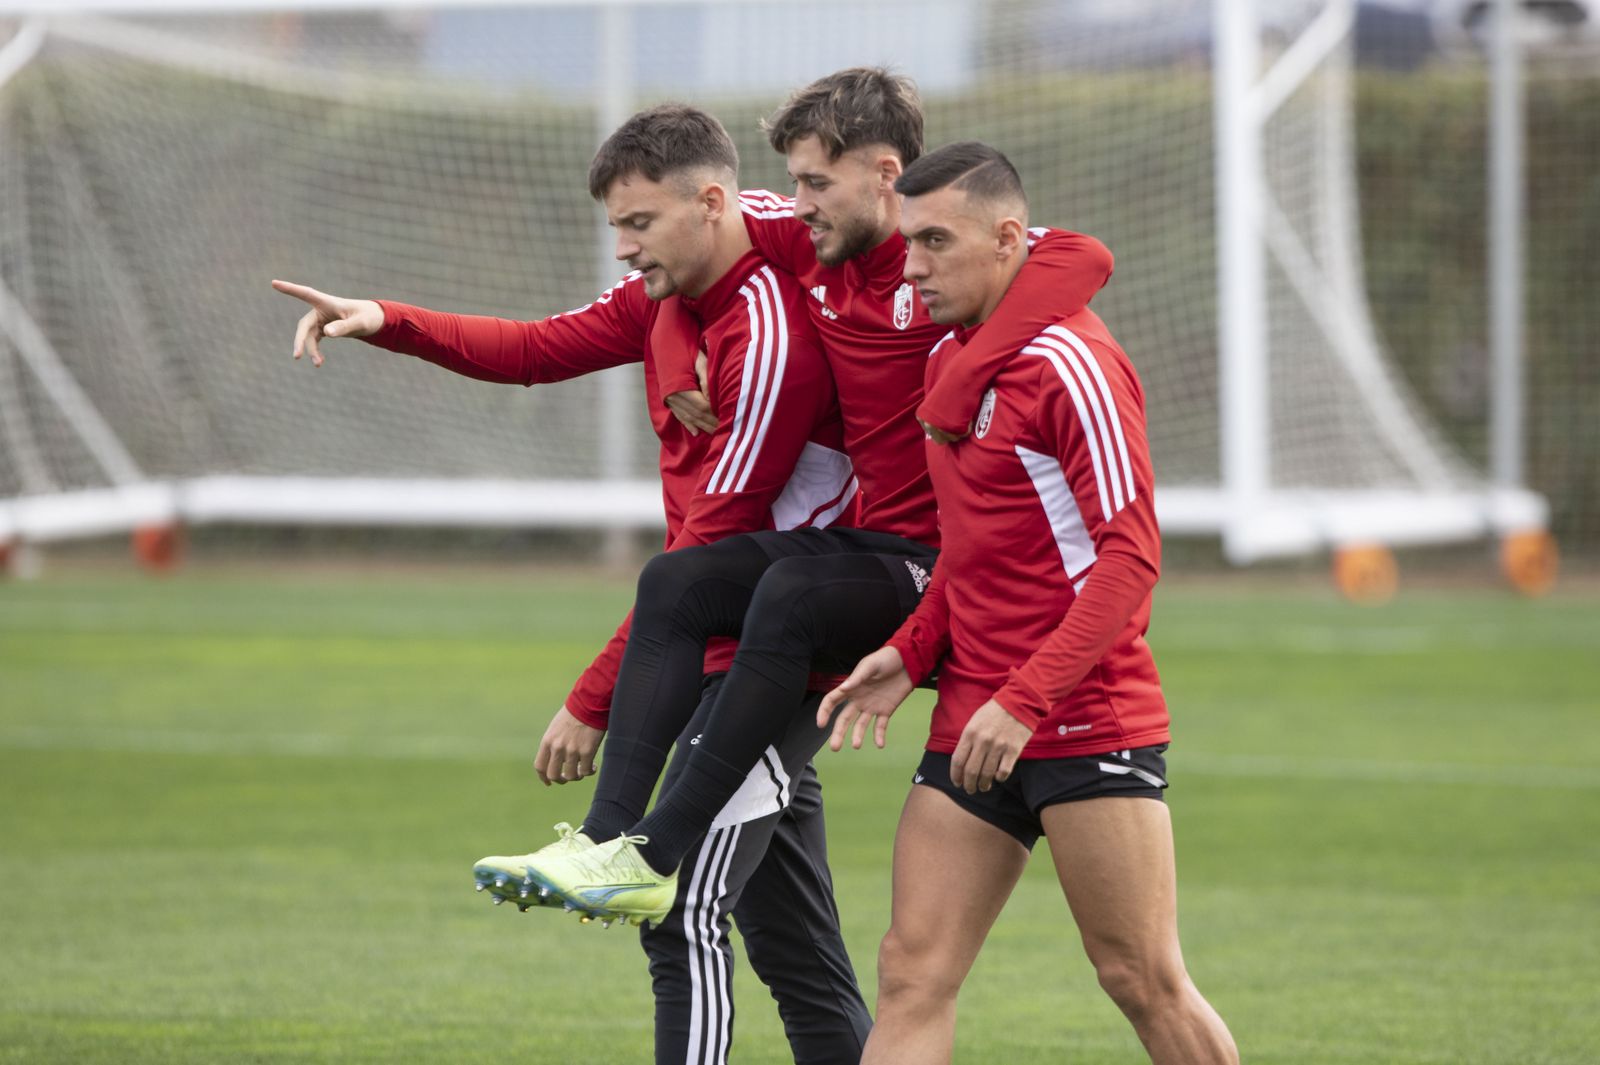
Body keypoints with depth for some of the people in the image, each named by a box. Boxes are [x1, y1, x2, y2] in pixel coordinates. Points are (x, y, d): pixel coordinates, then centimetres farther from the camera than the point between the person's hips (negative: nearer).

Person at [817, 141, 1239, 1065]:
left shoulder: (1068, 363, -12)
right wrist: (912, 652, 9)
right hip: (972, 724, 8)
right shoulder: (947, 360, 15)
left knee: (1144, 980, -4)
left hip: (1089, 719, -8)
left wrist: (1024, 701, -23)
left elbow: (1130, 553, -18)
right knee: (914, 975, -1)